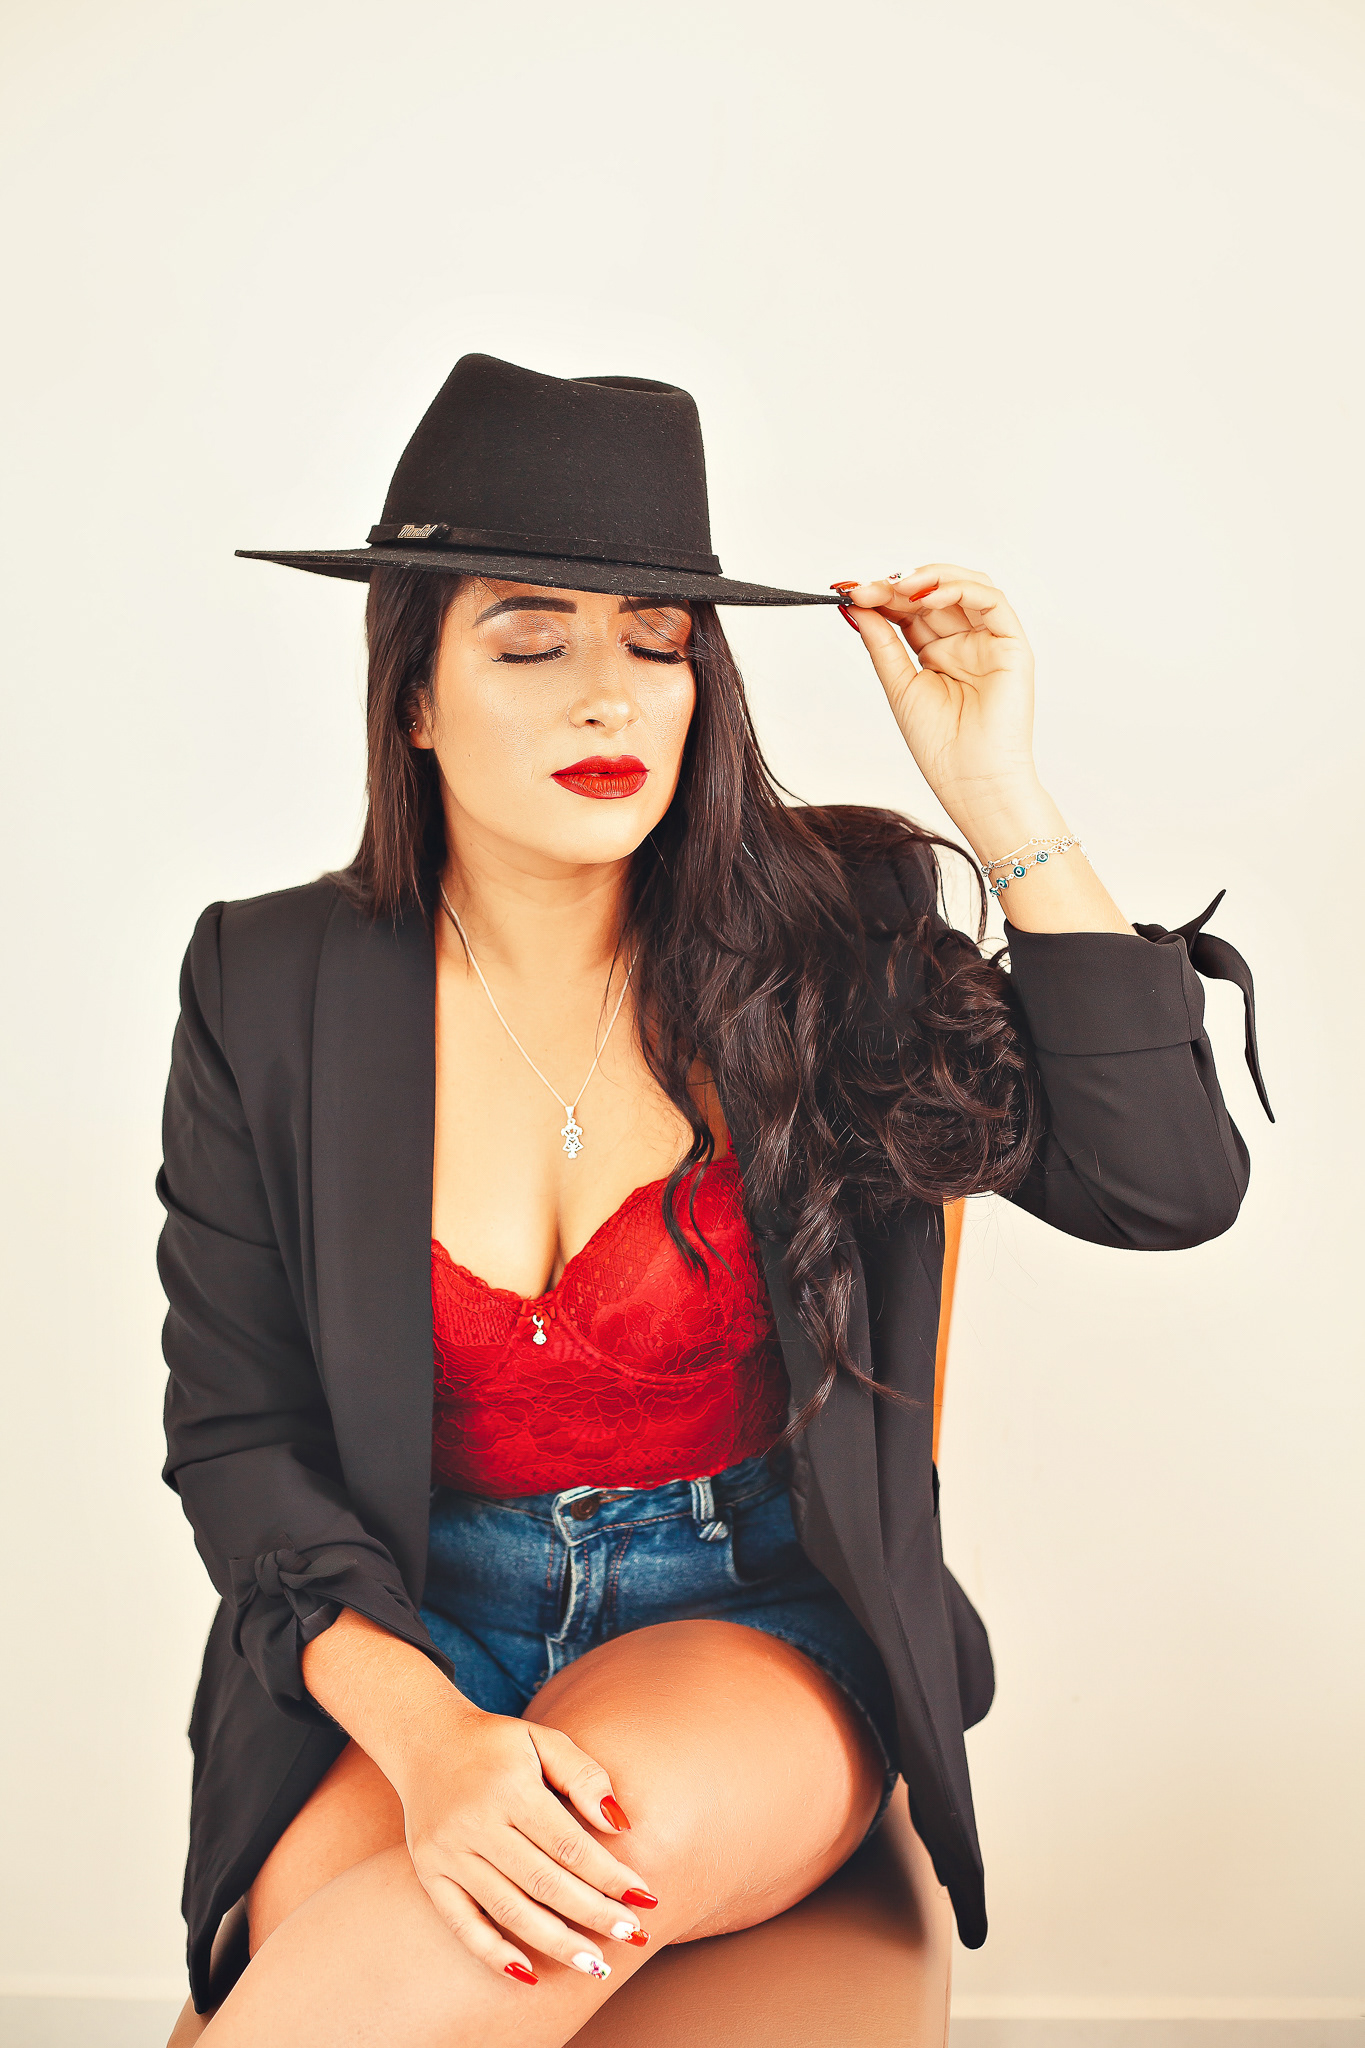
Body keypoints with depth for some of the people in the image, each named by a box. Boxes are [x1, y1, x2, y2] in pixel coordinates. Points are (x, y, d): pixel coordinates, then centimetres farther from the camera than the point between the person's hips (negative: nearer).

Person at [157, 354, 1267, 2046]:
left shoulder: (821, 943, -5)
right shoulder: (272, 990, -2)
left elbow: (1168, 1183, -12)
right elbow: (235, 1428, -2)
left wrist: (999, 798, -17)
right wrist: (424, 1735, -19)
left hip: (760, 1623, 1)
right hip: (412, 1635, 0)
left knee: (625, 1824, -33)